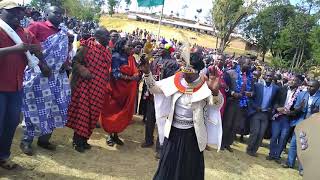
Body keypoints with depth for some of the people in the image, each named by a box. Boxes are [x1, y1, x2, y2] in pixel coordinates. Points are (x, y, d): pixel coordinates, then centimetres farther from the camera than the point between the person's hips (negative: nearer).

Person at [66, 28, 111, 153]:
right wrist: (82, 70, -24)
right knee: (81, 110, -2)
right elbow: (76, 61, -7)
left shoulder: (107, 52, 15)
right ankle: (77, 140, 10)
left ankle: (83, 139, 22)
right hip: (86, 84, -6)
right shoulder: (88, 46, -4)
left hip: (99, 88, 6)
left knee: (93, 112, 8)